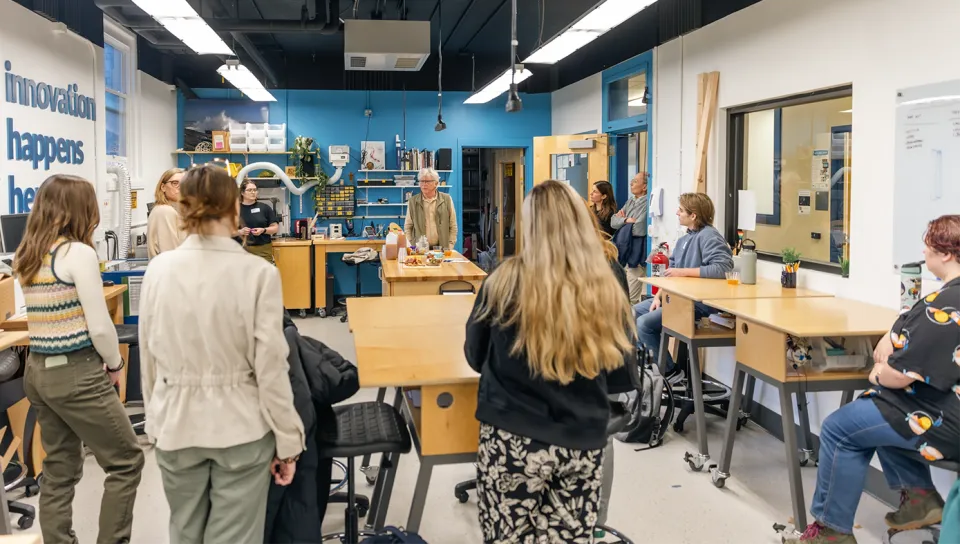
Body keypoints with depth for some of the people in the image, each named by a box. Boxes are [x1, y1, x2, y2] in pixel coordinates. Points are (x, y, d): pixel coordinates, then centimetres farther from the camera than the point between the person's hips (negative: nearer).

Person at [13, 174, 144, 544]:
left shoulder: (26, 257, 10)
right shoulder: (79, 253, -15)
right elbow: (99, 326, -16)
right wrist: (114, 364, 1)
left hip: (37, 370, 8)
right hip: (76, 373, -8)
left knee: (59, 470, 16)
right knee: (126, 462, 4)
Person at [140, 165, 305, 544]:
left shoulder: (159, 270, -6)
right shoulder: (257, 273, -17)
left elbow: (148, 358, 3)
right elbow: (270, 368, -14)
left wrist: (156, 419, 18)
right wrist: (288, 441, -4)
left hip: (177, 423, 4)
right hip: (240, 426, -3)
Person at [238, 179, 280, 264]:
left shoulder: (264, 207, 5)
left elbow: (276, 227, 7)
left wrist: (263, 230, -11)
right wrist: (240, 232, -12)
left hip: (263, 250, 0)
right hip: (243, 250, 0)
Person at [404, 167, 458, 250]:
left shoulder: (446, 199, 3)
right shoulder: (413, 201, 5)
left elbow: (453, 226, 6)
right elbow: (407, 227, 10)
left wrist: (450, 247, -1)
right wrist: (411, 246, 0)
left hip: (442, 249, 0)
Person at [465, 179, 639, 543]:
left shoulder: (506, 280, -10)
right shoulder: (607, 290, -4)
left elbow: (476, 356, 5)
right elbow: (625, 378, 5)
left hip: (513, 441, -2)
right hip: (584, 444, 3)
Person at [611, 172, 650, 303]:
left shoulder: (647, 204, -15)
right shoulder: (630, 201, 13)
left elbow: (638, 229, -23)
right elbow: (613, 221, 8)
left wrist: (622, 219, -5)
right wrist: (626, 220, -13)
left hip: (636, 256, -9)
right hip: (623, 254, 9)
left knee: (630, 300, -4)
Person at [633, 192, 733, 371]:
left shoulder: (709, 236, -14)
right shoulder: (684, 239, 13)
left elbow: (723, 268, -28)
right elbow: (671, 271, 12)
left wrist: (684, 272, -22)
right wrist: (658, 296, -3)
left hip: (696, 302, -10)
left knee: (644, 323, -17)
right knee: (631, 314, 11)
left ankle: (670, 370, 1)